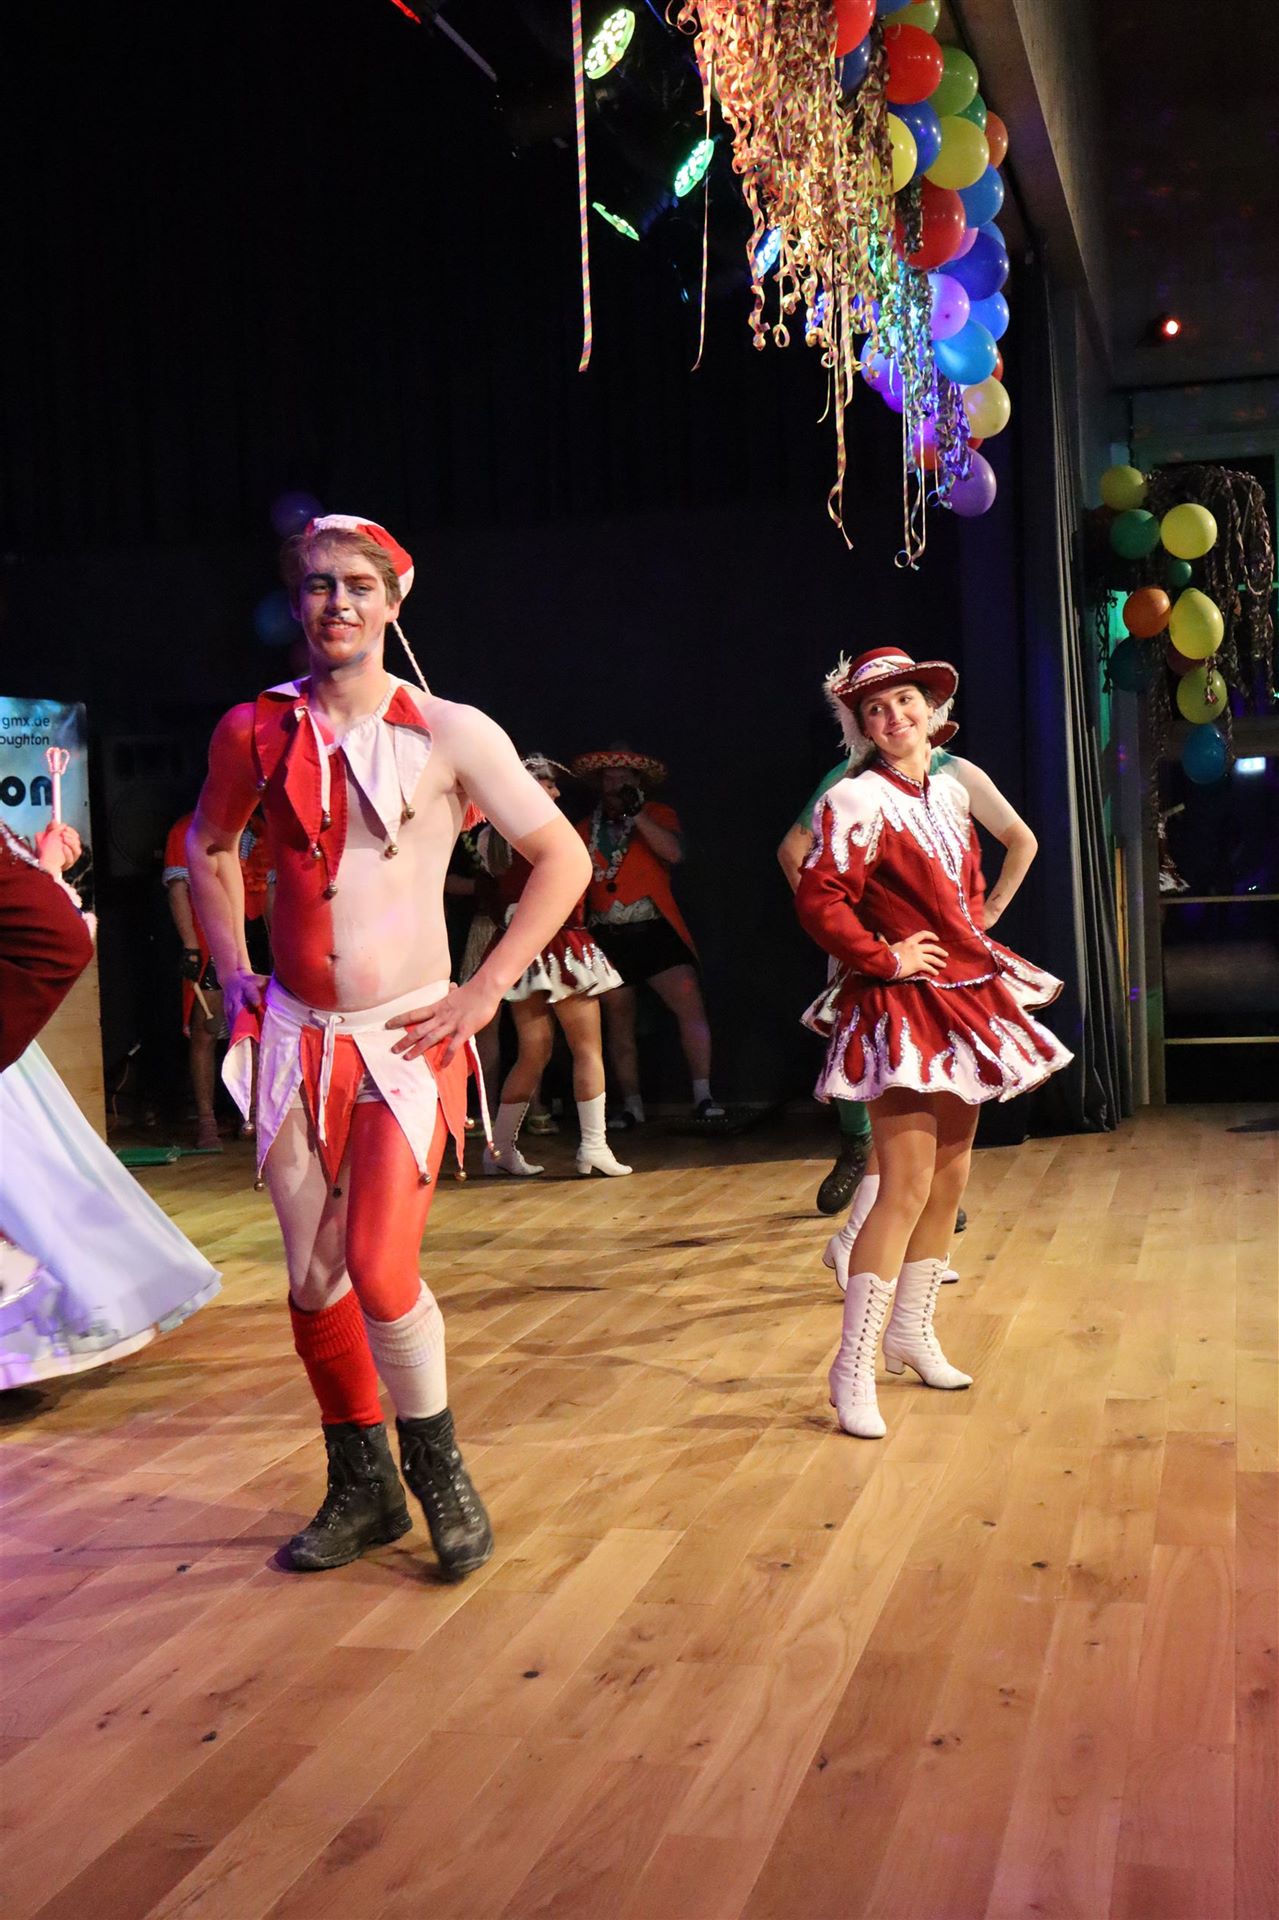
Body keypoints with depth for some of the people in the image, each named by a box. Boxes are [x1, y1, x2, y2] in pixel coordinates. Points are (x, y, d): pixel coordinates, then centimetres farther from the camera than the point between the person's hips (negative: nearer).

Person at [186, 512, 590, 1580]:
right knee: (312, 1279, 8)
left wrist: (484, 993, -7)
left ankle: (439, 1472, 13)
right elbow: (209, 845, 21)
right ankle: (362, 1491, 27)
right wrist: (233, 974, 12)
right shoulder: (255, 730, 2)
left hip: (407, 1042, -3)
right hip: (293, 1038, 4)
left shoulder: (449, 733, -7)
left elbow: (564, 860, -3)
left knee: (380, 1273, -13)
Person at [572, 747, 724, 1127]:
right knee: (619, 1027, 6)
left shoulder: (658, 815, 7)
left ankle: (703, 1098, -15)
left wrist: (635, 814, -16)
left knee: (691, 1008, -17)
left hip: (655, 931, -3)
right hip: (608, 937, 3)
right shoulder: (585, 830, 13)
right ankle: (631, 1106, 15)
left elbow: (674, 853, -12)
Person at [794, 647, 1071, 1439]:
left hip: (965, 997, 8)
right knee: (907, 1185, -15)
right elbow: (818, 900, -22)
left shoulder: (951, 792, 10)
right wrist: (884, 958, -17)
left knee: (950, 1174, 14)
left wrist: (976, 945, 12)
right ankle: (854, 1367, -8)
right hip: (902, 1012, -8)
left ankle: (913, 1330, 29)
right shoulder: (856, 800, -13)